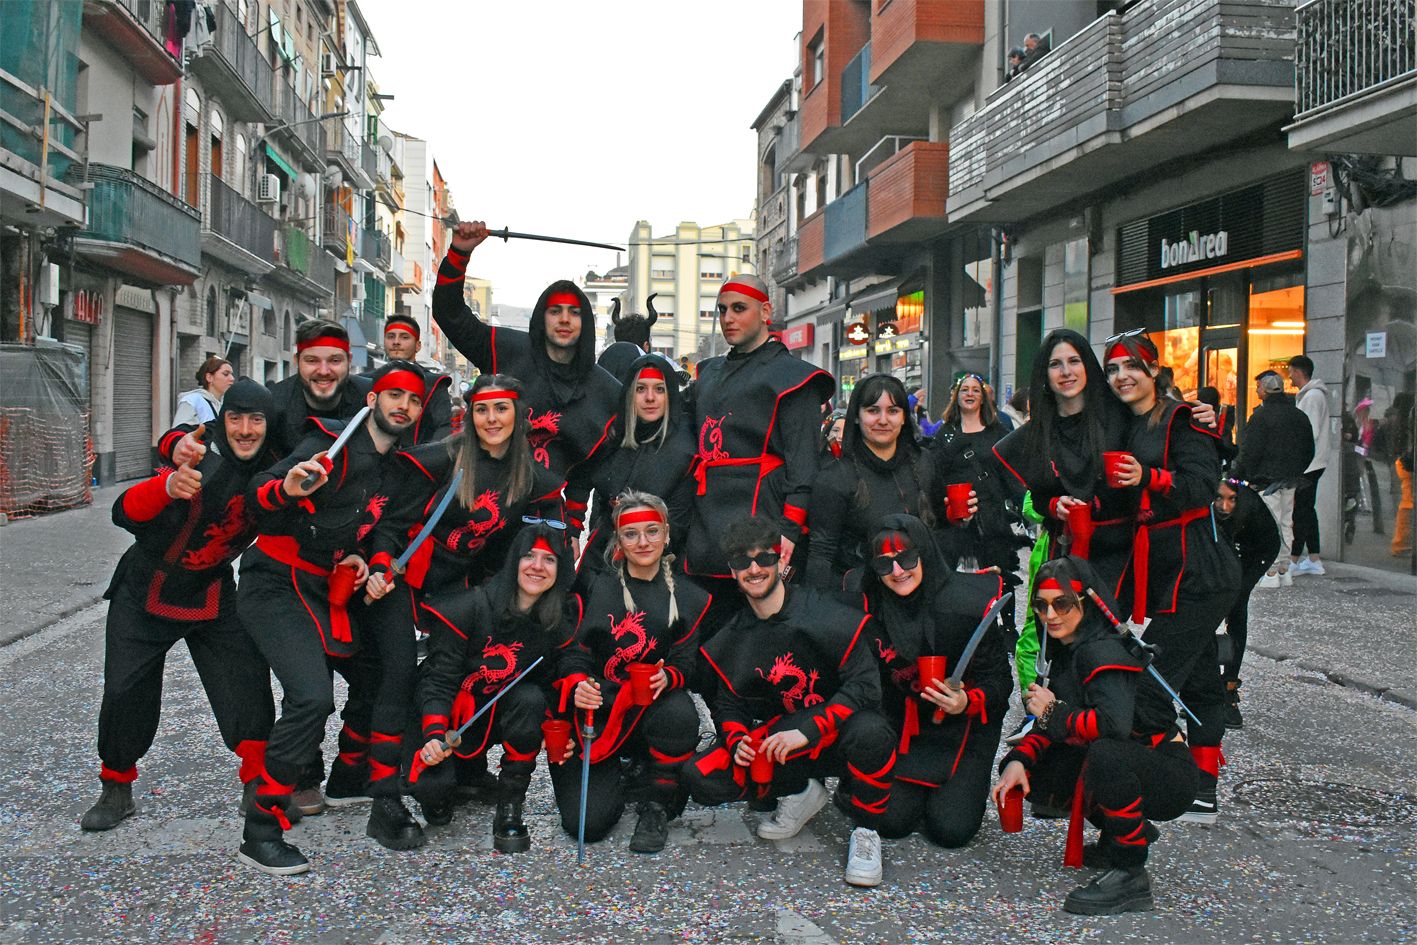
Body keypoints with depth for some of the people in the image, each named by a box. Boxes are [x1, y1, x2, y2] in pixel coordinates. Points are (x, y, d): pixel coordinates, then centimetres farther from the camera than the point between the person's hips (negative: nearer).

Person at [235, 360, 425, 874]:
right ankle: (261, 832, -13)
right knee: (312, 696, -23)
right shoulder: (334, 445, -14)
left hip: (324, 594, 9)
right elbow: (257, 498, -24)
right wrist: (287, 489, -47)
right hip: (276, 586, -8)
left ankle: (347, 777, 41)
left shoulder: (394, 466, 12)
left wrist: (355, 556, 0)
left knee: (375, 677, 15)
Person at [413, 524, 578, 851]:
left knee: (530, 699, -33)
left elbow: (554, 680, 2)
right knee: (429, 785, -28)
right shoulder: (470, 606, -19)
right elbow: (437, 679, -17)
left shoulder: (565, 615, -9)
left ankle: (509, 809, -16)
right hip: (456, 715, -2)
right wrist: (435, 735, -30)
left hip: (512, 715, 2)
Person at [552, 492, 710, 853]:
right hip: (596, 713, 0)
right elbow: (573, 650, 2)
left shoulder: (687, 598, 5)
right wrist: (576, 685, -20)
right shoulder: (596, 587, 2)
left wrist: (667, 677, -21)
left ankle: (657, 803, -8)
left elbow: (685, 664, 3)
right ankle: (622, 771, 21)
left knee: (679, 714, -37)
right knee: (586, 822, -16)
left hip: (650, 711, 0)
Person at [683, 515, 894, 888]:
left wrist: (807, 731, -28)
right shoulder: (731, 639, 3)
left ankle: (865, 832, -11)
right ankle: (800, 793, 8)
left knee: (871, 732, -40)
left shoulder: (825, 616, -13)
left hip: (834, 735, -4)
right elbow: (727, 701, 10)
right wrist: (736, 739, -13)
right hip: (778, 738, 5)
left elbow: (864, 685, -19)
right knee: (701, 778, -16)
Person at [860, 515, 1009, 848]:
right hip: (905, 724, 3)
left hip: (966, 724, -2)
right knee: (889, 820, -12)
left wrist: (968, 702, -32)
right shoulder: (872, 608, -9)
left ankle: (964, 784, 20)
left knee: (951, 828, -14)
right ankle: (917, 786, 22)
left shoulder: (969, 602, -19)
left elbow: (998, 679, -12)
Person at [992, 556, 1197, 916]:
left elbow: (1114, 724, -37)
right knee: (1028, 766, 3)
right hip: (1123, 767, 9)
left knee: (1106, 754, -37)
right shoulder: (1068, 651, 7)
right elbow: (1055, 725, 6)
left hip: (1169, 777, -9)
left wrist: (1053, 712, -21)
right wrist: (1019, 759, -12)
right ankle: (1132, 833, 16)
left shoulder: (1103, 652, -21)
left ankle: (1130, 875, -19)